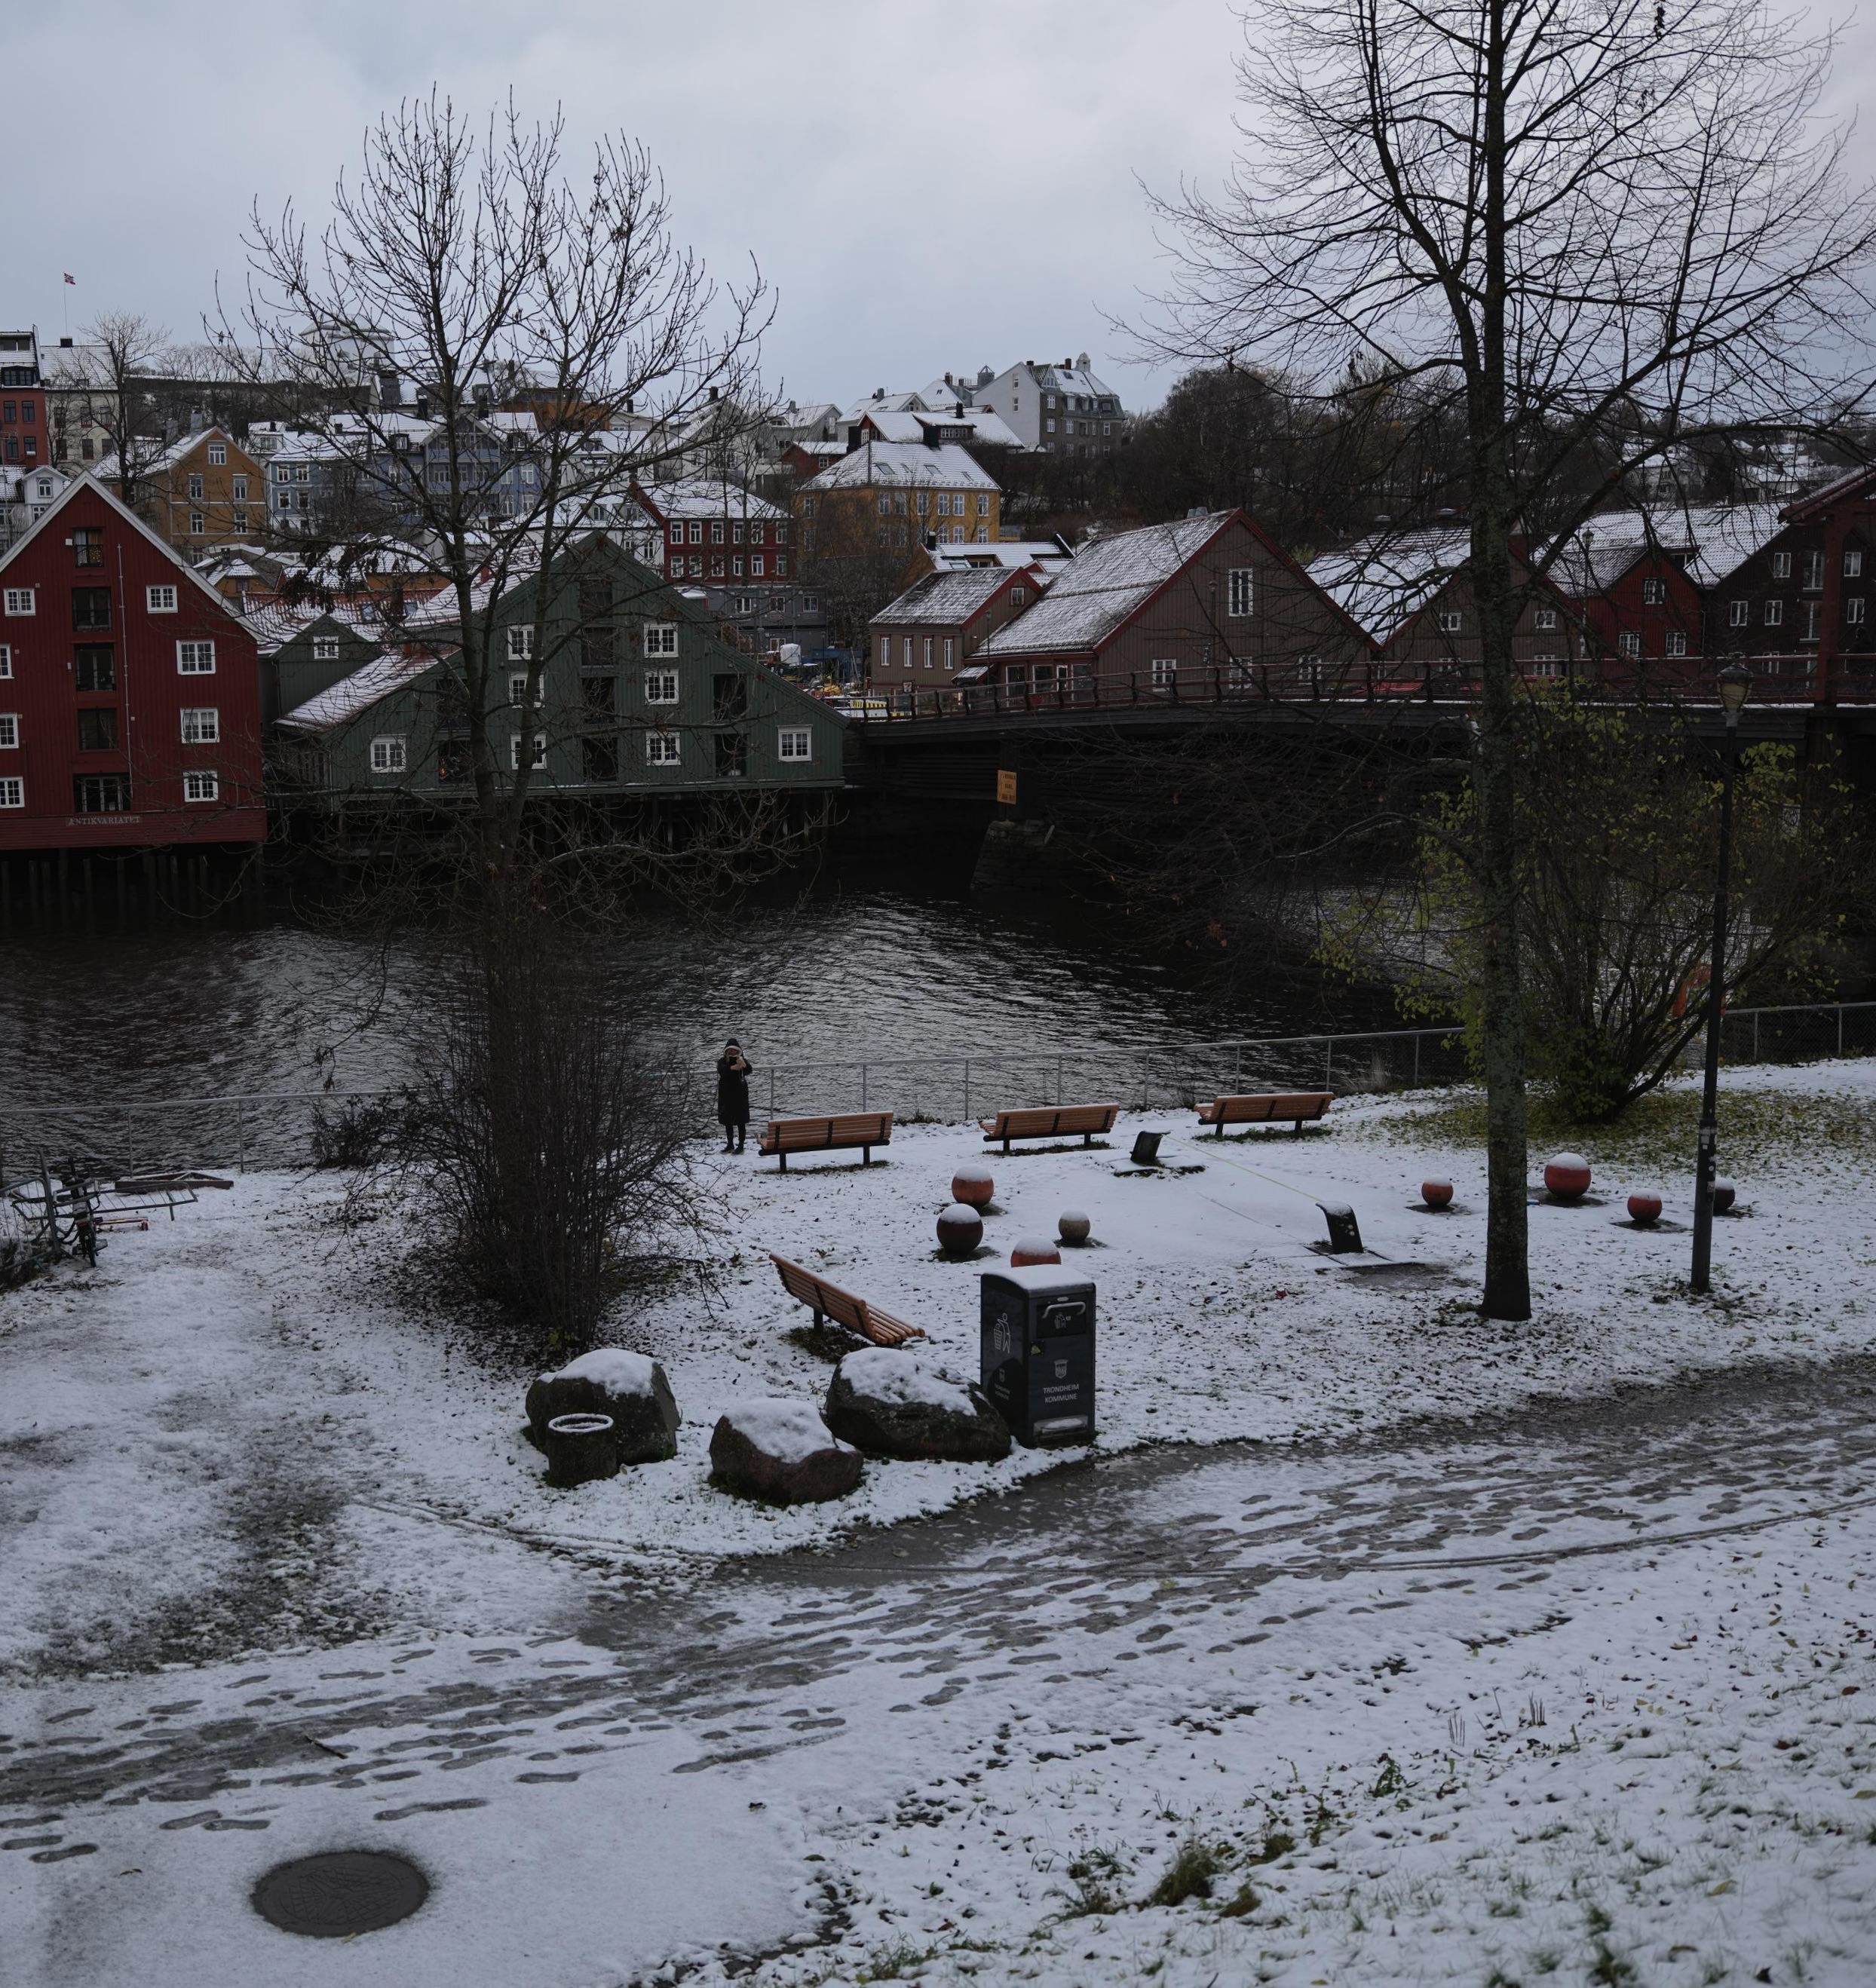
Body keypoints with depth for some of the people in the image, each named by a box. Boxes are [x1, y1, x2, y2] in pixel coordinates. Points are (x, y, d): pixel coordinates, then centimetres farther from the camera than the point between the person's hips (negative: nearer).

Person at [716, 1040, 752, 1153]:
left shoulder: (743, 1060, -3)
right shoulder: (722, 1061, 0)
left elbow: (749, 1070, -23)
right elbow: (721, 1070, -22)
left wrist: (744, 1065, -47)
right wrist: (732, 1068, -41)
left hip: (740, 1094, -3)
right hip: (726, 1094, 3)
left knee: (741, 1120, -3)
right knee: (727, 1120, 10)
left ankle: (740, 1145, 1)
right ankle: (730, 1144, 21)